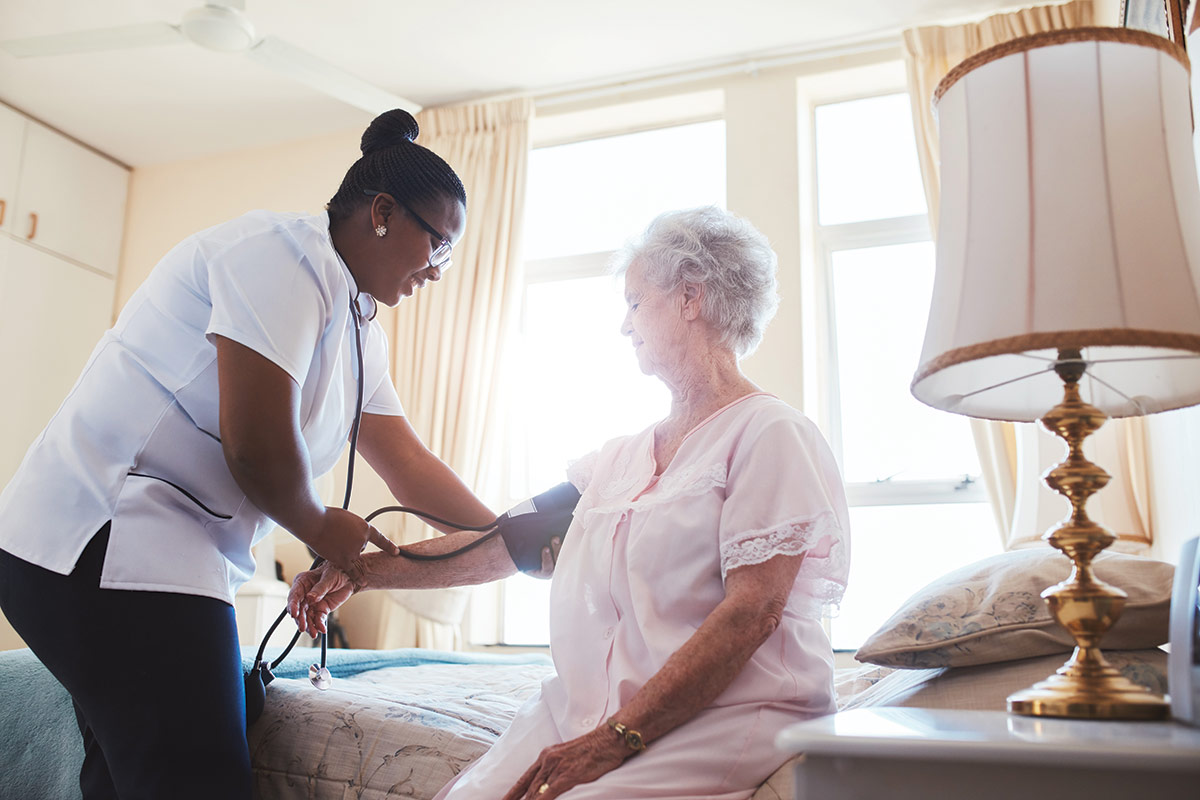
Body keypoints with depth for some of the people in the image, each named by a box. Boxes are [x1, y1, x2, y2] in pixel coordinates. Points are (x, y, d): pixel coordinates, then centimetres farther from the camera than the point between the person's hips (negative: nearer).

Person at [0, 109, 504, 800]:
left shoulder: (362, 332, 17)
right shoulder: (287, 250, -13)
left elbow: (410, 467, 18)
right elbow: (257, 443, -21)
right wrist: (320, 528, -3)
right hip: (102, 539, -10)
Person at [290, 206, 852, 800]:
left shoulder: (771, 434, -5)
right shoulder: (623, 455, 18)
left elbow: (751, 612, -15)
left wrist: (615, 738, -20)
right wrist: (359, 572, 9)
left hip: (721, 719, -6)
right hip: (588, 711, 6)